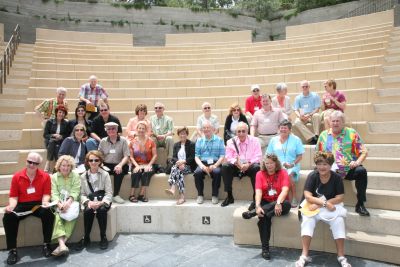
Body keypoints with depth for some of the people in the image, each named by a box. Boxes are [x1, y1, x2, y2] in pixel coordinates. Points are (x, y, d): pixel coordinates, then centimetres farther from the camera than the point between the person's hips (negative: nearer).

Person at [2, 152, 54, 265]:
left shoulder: (45, 176, 0)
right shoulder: (17, 176, 2)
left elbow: (46, 194, -1)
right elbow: (13, 196, 3)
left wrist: (45, 202, -22)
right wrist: (11, 206, -17)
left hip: (38, 204, -1)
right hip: (22, 205, 2)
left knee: (48, 213, -33)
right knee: (8, 217, -27)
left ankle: (46, 245, -16)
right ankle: (12, 250, -15)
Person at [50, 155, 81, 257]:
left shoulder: (76, 176, 7)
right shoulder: (54, 177, 10)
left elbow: (75, 192, -4)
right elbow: (54, 193, -2)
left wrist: (68, 202, -23)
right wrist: (59, 204, -22)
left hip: (71, 202, -1)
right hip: (58, 204, 1)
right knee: (57, 215, -30)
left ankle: (62, 243, -37)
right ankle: (62, 244, -45)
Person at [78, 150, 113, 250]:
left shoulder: (105, 174, 1)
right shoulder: (83, 176, 9)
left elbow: (109, 193, -5)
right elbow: (82, 194, 3)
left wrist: (101, 202, -22)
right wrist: (88, 202, -18)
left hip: (103, 200, -2)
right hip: (90, 200, 2)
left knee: (101, 210, -33)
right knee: (88, 211, -31)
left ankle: (103, 237, -17)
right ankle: (86, 238, -14)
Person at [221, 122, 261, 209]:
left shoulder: (254, 141, 1)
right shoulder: (231, 142, 4)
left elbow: (258, 157, -6)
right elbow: (228, 157, -3)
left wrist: (248, 164, -23)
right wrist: (237, 163, -24)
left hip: (250, 166, -1)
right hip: (236, 167, 2)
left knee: (257, 167, -35)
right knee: (225, 166, -27)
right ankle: (229, 196, -17)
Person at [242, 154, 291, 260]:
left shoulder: (283, 173, -4)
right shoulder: (260, 174, 0)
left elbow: (285, 190, -19)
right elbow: (258, 192, -13)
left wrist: (278, 203, -38)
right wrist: (258, 206, -31)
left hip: (279, 202, 0)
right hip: (265, 202, 0)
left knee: (287, 204, -35)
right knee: (264, 216, -33)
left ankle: (252, 213, -35)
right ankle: (265, 247, -24)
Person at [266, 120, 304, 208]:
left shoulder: (296, 140, 10)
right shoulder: (273, 140, 15)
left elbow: (300, 156, 7)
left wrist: (292, 164, -10)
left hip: (292, 167, -1)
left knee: (289, 175, -34)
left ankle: (293, 198, -16)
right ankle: (293, 199, -20)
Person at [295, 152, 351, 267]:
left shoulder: (336, 177, -9)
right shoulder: (312, 176, -11)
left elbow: (340, 197, -13)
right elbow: (307, 196, -16)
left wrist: (318, 204, -21)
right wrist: (325, 203, -29)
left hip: (331, 206, 1)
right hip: (314, 206, 0)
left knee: (338, 221, -27)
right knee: (307, 220, -28)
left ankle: (341, 257, -13)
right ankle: (304, 256, -24)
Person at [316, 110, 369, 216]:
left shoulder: (352, 133, 4)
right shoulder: (324, 135, 11)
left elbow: (364, 152, 1)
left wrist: (357, 162, -18)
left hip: (349, 169, -1)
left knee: (361, 171, -30)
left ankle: (360, 205, -18)